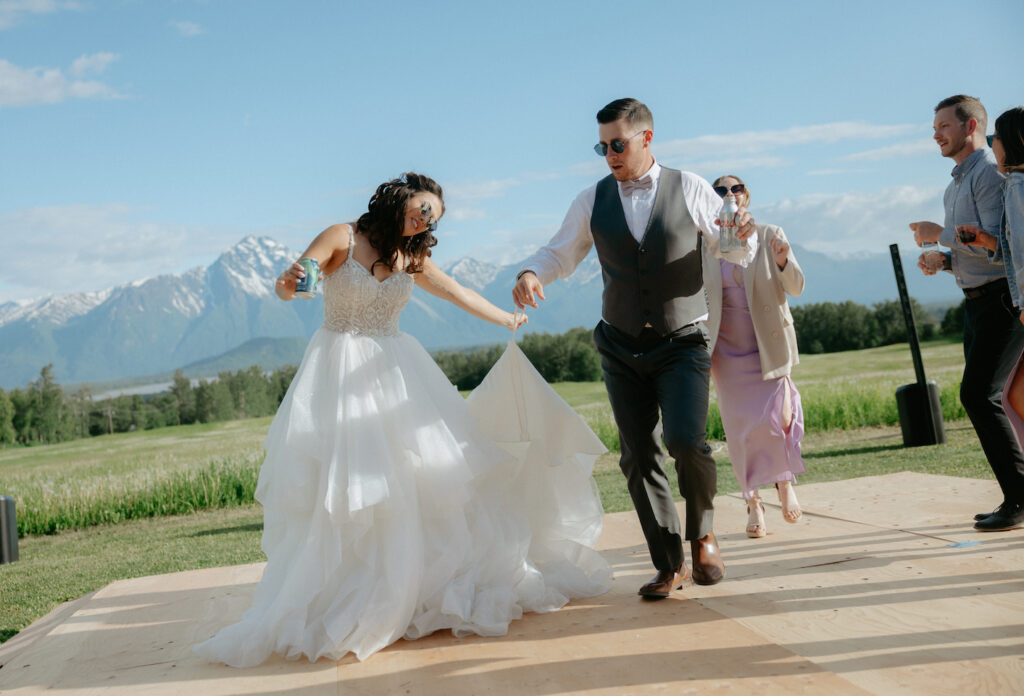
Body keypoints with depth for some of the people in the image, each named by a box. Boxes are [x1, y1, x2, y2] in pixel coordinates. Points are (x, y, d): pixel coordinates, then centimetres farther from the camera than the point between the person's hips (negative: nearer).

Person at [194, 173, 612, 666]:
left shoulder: (413, 259, 11)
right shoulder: (342, 238, -4)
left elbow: (459, 294, 24)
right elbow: (287, 285, -11)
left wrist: (510, 321, 34)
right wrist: (289, 284, -35)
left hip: (394, 370, 5)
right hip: (340, 374, -5)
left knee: (421, 471, -3)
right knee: (336, 487, -10)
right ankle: (336, 607, -6)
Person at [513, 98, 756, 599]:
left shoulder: (689, 189, 0)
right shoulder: (593, 201, 5)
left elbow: (736, 253, 6)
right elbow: (560, 254, 10)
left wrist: (744, 235, -18)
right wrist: (531, 273, -12)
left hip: (682, 345, -3)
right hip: (621, 349, 3)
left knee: (685, 440, -21)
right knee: (637, 457, 2)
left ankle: (702, 531, 8)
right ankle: (669, 565, 15)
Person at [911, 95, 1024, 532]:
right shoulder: (955, 186, 21)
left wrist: (940, 234, -12)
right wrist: (943, 260, 7)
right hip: (977, 300, 10)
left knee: (978, 394, -16)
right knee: (981, 397, 7)